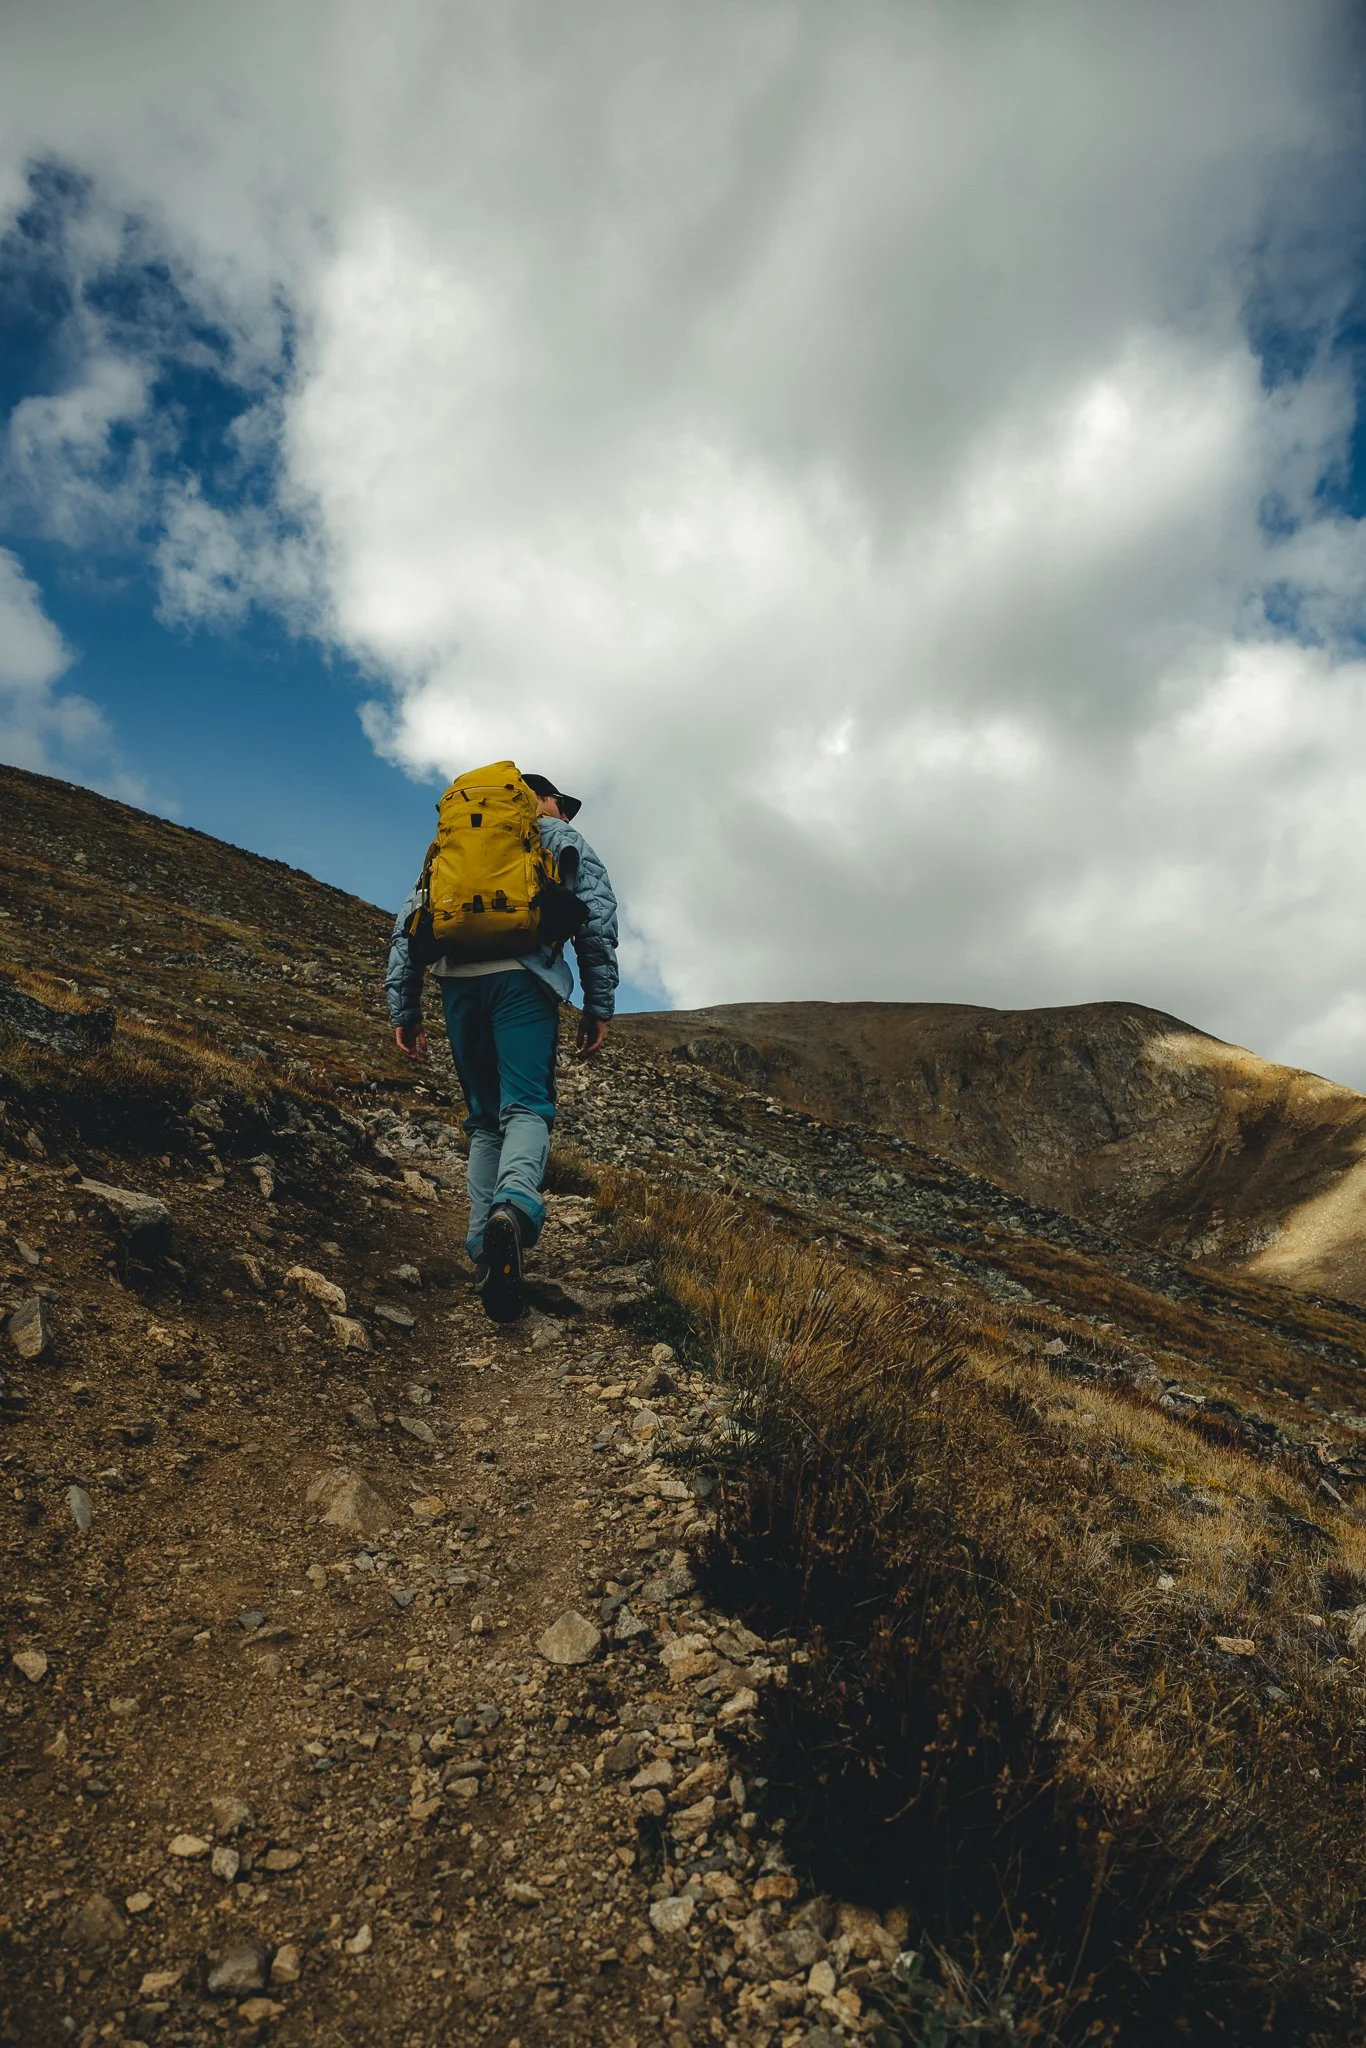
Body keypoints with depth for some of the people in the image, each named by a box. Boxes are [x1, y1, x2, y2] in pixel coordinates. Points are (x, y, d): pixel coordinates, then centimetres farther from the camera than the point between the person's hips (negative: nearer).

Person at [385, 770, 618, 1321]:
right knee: (526, 1108, -10)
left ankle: (484, 1247, 4)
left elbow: (408, 923, 20)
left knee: (483, 1117, 13)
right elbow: (597, 917, 5)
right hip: (522, 976, -3)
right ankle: (514, 1206, -40)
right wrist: (599, 1005, 3)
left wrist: (403, 1010, 17)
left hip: (457, 979, 4)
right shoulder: (562, 839, 20)